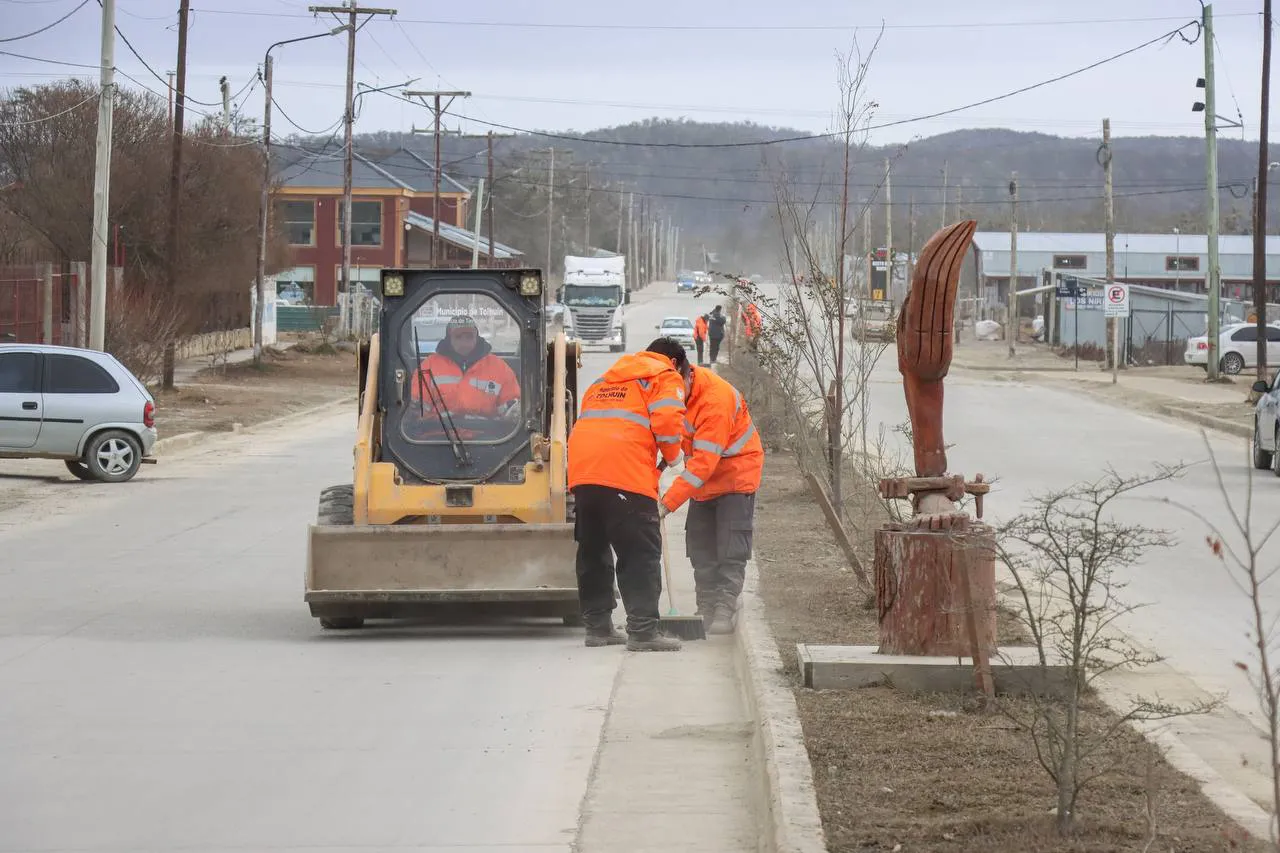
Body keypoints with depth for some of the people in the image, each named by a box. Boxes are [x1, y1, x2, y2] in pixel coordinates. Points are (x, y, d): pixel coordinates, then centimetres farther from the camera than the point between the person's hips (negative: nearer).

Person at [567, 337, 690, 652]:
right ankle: (643, 631, -12)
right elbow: (668, 420, -6)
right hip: (625, 474, -7)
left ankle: (597, 626, 21)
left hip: (583, 472, 7)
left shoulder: (606, 379, 33)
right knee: (641, 553, -5)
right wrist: (671, 454, 12)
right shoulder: (666, 377, 11)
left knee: (593, 551, 16)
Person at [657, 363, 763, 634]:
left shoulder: (716, 401, -33)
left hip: (736, 473, -7)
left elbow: (703, 463, -35)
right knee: (701, 550, 6)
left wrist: (668, 503, -37)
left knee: (731, 550, -11)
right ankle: (707, 609, 12)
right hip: (704, 480, 7)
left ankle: (725, 609, -9)